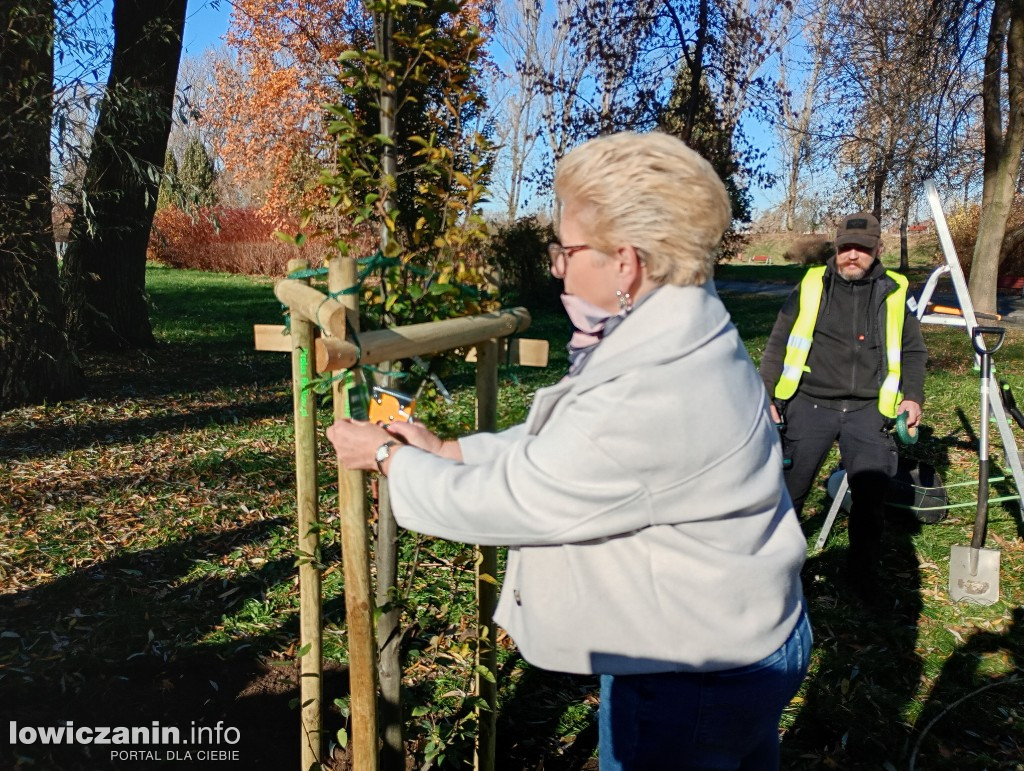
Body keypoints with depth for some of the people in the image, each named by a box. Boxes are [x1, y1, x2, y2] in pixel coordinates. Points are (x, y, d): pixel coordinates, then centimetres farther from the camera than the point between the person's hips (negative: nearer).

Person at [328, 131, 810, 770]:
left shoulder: (650, 398, -34)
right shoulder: (680, 339, 0)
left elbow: (507, 499, -24)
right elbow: (553, 444, 8)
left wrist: (389, 458, -8)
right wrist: (445, 450, 7)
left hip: (696, 678, -9)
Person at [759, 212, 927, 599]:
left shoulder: (895, 292, 9)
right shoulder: (810, 286, 5)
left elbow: (914, 351, 19)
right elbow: (778, 344, 7)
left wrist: (912, 396, 4)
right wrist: (768, 396, -2)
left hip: (868, 410, 1)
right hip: (809, 404, 0)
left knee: (871, 495, -7)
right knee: (788, 490, 1)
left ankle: (863, 571, 16)